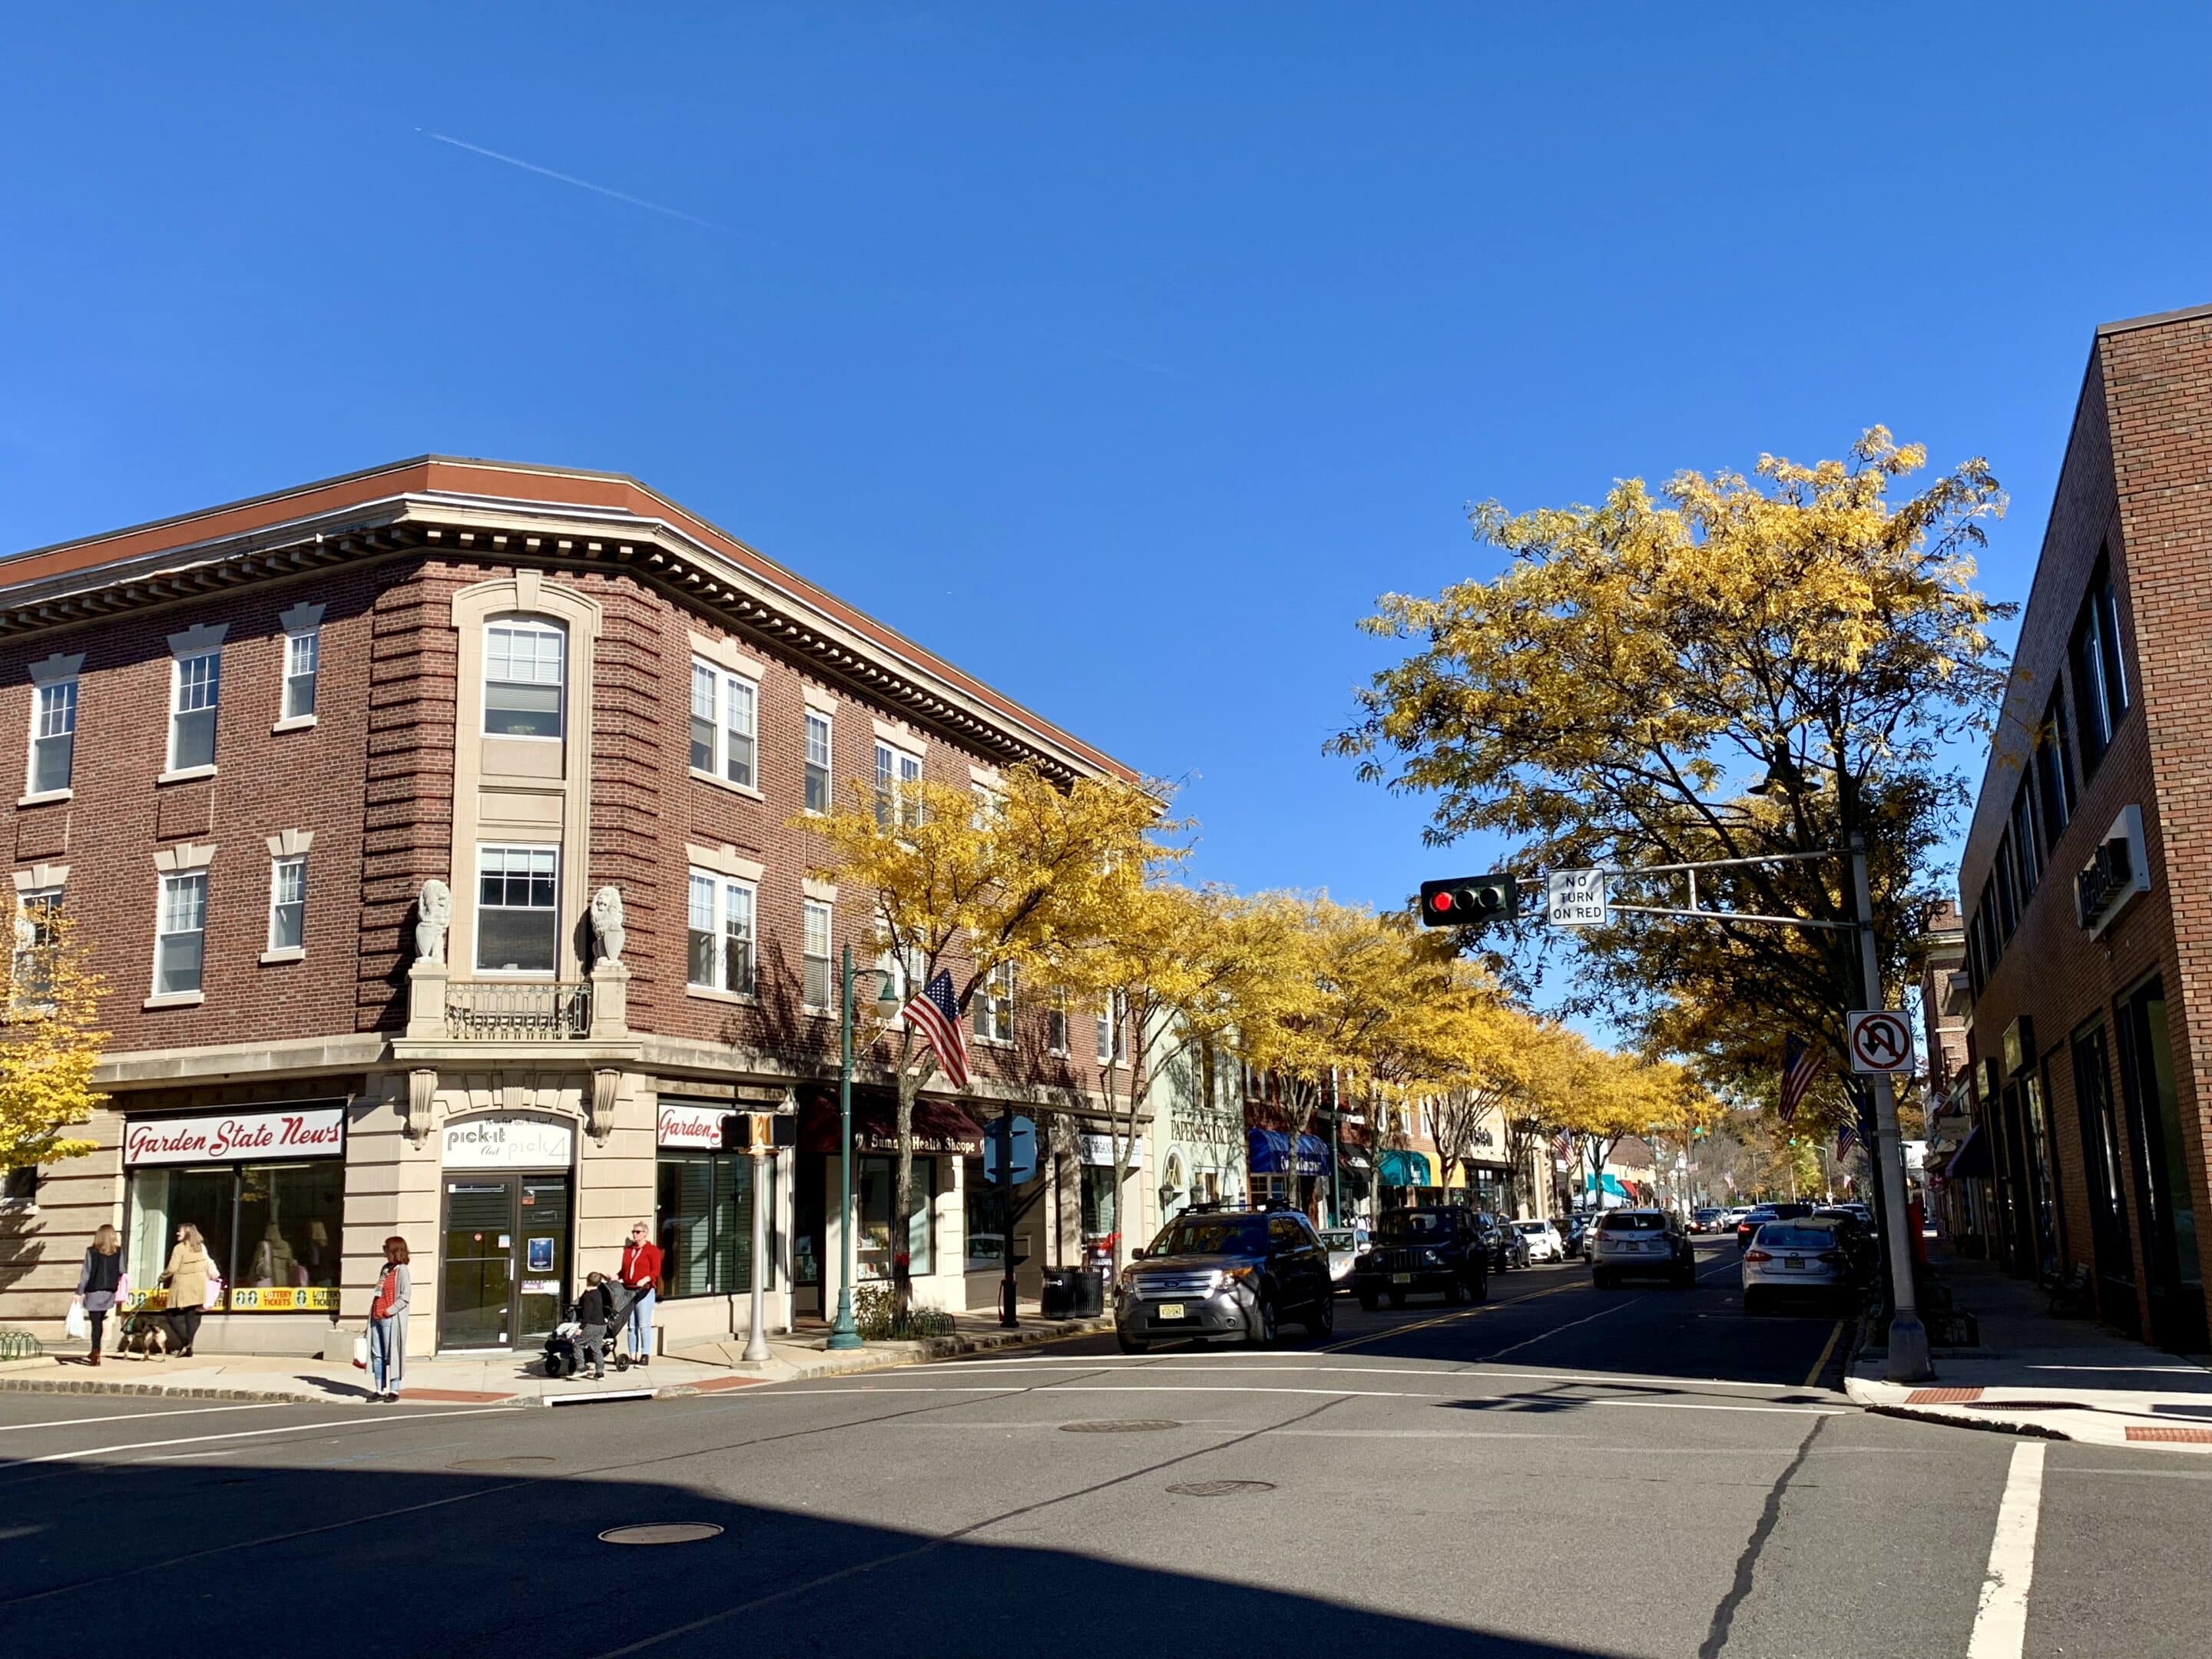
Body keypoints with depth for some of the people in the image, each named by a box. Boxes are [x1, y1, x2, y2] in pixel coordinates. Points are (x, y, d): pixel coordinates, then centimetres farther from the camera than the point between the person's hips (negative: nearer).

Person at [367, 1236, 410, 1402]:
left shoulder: (401, 1270, -7)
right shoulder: (386, 1268, 17)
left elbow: (405, 1297, -14)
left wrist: (388, 1311, -18)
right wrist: (373, 1311, 6)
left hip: (391, 1319, -8)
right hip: (377, 1318, 8)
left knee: (391, 1354, -4)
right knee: (377, 1355, 8)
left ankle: (394, 1391, 0)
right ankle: (379, 1390, 13)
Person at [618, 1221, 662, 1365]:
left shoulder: (652, 1250, 1)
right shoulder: (628, 1249, 19)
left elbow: (656, 1270, -7)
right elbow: (624, 1270, 22)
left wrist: (645, 1279, -22)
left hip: (645, 1290, -6)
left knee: (644, 1325, -8)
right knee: (631, 1325, 5)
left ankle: (645, 1356, -7)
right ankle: (633, 1355, 8)